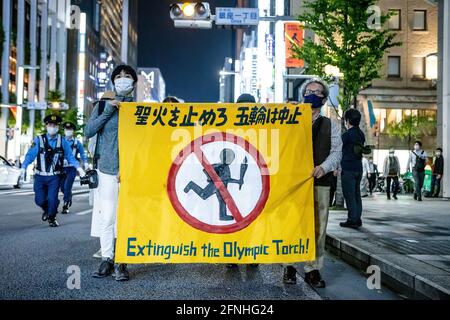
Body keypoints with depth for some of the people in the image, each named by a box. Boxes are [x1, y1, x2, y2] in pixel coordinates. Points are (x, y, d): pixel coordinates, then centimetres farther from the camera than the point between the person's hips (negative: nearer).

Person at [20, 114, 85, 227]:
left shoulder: (62, 141, -1)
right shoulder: (39, 140, -2)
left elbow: (70, 156, 1)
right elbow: (30, 155, -7)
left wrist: (78, 167, -12)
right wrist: (24, 167, -21)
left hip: (54, 177, -1)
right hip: (40, 176, 1)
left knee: (52, 199, -6)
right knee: (40, 200, 3)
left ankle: (52, 218, 22)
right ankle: (46, 210, 40)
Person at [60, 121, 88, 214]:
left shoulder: (77, 143, 4)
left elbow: (83, 154, 10)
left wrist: (85, 165, 2)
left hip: (72, 168, -3)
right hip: (62, 168, 3)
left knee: (67, 186, -12)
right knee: (62, 187, 8)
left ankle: (66, 206, -2)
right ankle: (69, 198, 38)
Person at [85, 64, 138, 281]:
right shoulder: (103, 105, 12)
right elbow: (88, 132, 2)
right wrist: (108, 110, -6)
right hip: (107, 169, 2)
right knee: (107, 217, 2)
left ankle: (121, 263, 5)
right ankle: (107, 260, 13)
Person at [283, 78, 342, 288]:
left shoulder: (330, 126, 14)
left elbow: (336, 152, 2)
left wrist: (324, 167, -17)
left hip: (320, 183, 1)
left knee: (318, 227, 2)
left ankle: (313, 269, 12)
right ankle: (289, 266, 13)